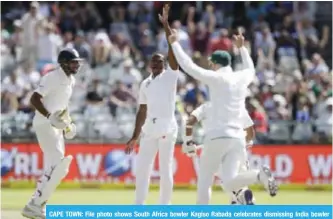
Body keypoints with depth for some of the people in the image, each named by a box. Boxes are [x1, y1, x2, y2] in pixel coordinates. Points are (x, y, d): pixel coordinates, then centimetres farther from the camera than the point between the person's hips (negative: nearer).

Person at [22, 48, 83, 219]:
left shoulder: (71, 80, 12)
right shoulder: (53, 78, -16)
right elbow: (34, 99, -22)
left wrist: (67, 122, 13)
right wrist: (50, 117, -31)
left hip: (56, 127, 10)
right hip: (44, 125, -10)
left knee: (55, 168, 10)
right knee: (57, 165, -17)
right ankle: (35, 205, -15)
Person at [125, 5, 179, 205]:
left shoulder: (170, 75, 4)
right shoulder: (145, 84, 18)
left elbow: (173, 49, -8)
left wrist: (166, 24, -13)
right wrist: (135, 137, 16)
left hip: (167, 128, -5)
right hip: (149, 130, 5)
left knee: (165, 170, -2)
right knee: (142, 168, 5)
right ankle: (139, 207, 12)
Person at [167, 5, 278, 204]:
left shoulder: (217, 78, -2)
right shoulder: (242, 78, 15)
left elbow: (189, 67, -5)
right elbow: (251, 70, 40)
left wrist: (174, 44, 5)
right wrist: (242, 48, 51)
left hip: (217, 137, -5)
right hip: (238, 137, 5)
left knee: (204, 180, 6)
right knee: (230, 183, -8)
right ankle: (259, 175, -33)